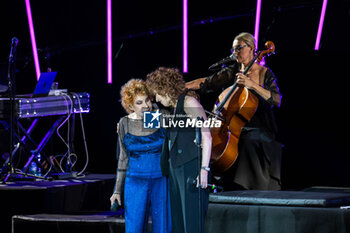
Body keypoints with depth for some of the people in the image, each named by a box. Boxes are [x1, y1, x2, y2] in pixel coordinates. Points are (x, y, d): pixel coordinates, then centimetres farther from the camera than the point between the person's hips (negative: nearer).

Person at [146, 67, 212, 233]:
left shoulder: (189, 103, -5)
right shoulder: (174, 109, 21)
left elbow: (206, 136, -12)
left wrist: (204, 169, -19)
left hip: (191, 169, -9)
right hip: (175, 170, 9)